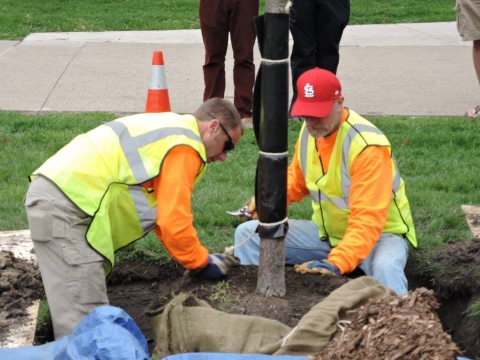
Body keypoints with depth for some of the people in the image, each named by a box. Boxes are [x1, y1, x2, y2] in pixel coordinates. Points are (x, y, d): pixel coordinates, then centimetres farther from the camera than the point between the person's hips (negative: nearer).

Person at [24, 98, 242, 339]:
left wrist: (200, 257, 25)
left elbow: (165, 213, 29)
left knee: (83, 312, 15)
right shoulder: (184, 146, -7)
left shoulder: (171, 131, 24)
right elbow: (173, 222, -11)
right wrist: (203, 263, 5)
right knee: (83, 320, -10)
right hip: (67, 205, -11)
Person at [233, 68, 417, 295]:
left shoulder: (367, 145, -27)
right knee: (248, 234, -4)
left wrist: (336, 263, -45)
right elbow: (296, 178, 14)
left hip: (381, 233, -7)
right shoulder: (310, 131, -4)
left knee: (384, 268, -42)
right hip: (326, 233, 7)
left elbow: (367, 220, -33)